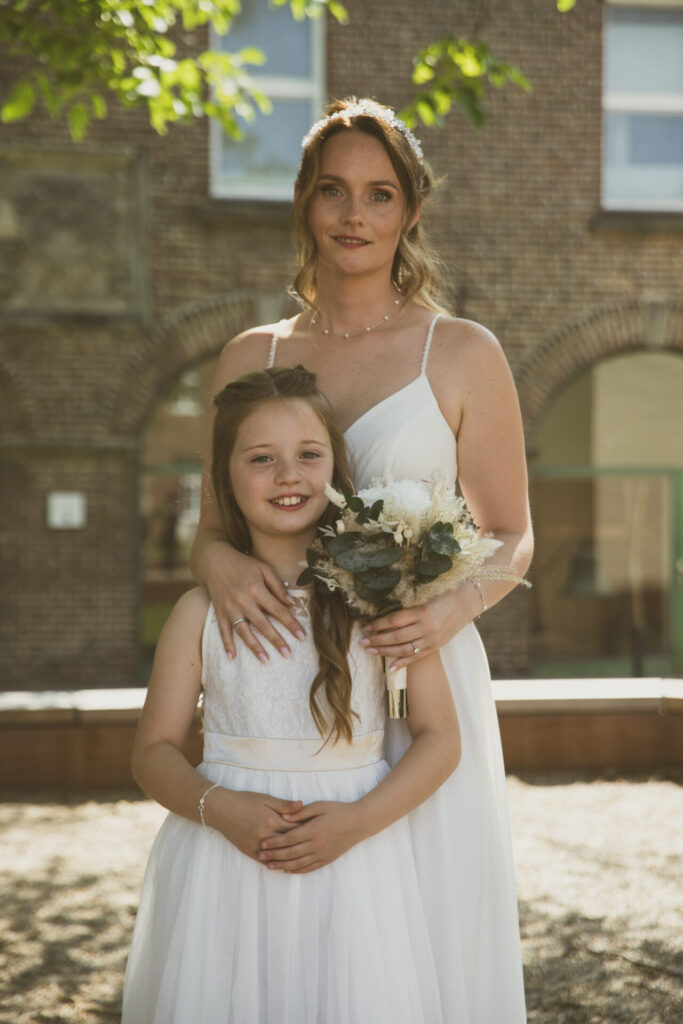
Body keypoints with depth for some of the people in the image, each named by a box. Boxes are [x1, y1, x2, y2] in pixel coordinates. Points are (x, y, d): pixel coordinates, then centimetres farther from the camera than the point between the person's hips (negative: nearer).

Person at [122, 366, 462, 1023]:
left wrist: (358, 819, -15)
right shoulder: (203, 612, 2)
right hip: (226, 864, 1)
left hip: (351, 862, 0)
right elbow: (154, 751, 5)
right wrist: (219, 807, -14)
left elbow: (440, 737, 0)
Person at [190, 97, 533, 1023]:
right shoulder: (250, 356, 9)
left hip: (422, 676, -2)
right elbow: (210, 527, 14)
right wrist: (221, 564, -10)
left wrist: (452, 608, -16)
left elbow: (513, 539, 4)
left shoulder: (463, 354, 1)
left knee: (429, 932, 1)